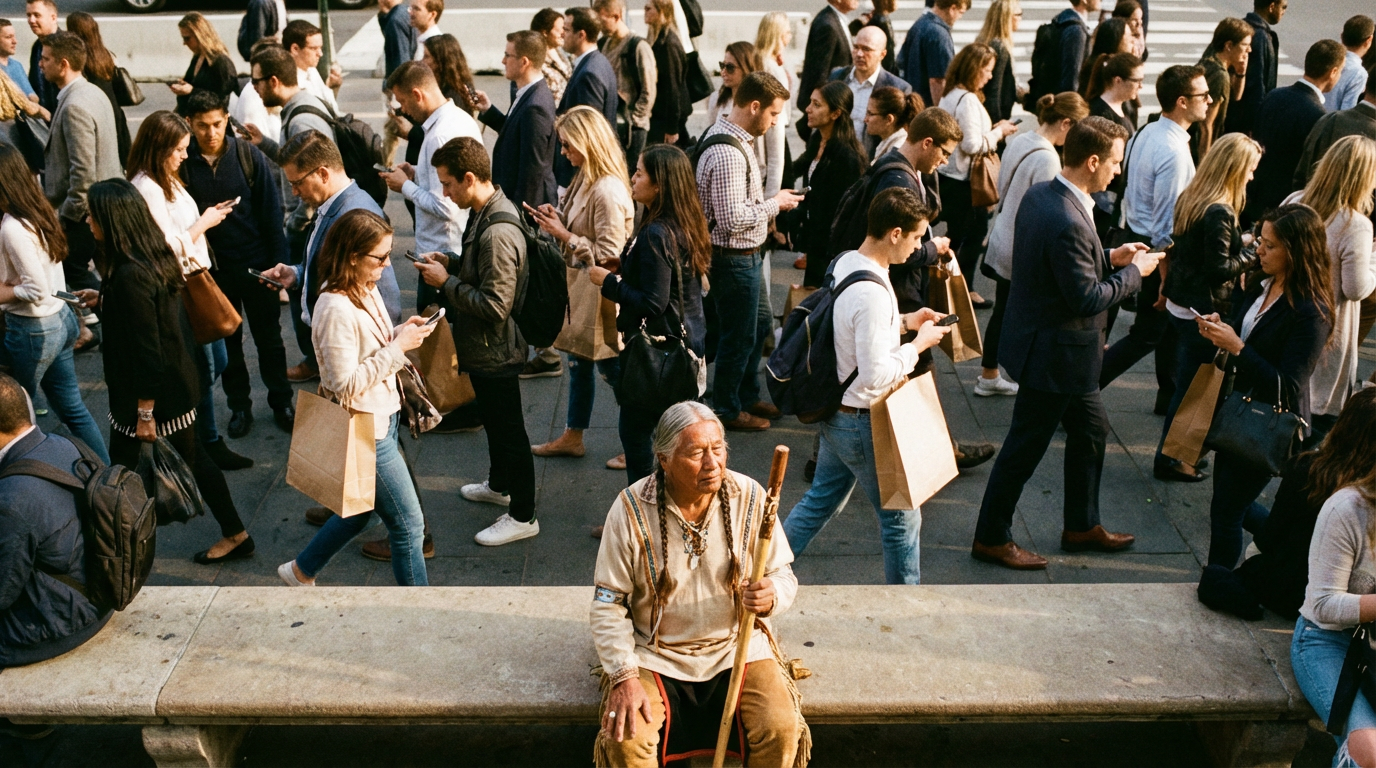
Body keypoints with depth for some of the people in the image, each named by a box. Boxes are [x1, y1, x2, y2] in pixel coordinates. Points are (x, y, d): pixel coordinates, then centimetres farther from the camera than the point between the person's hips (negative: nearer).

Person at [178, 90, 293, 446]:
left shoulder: (248, 154, -8)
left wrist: (278, 260, -8)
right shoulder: (183, 163, -7)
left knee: (268, 336, 10)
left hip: (256, 262, -1)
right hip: (213, 267, 1)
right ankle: (239, 406, 27)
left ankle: (281, 402, 24)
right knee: (227, 340, 13)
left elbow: (271, 210, -5)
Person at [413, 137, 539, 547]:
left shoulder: (498, 233, -30)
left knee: (508, 429, 5)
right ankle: (499, 485, 48)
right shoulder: (486, 212, 2)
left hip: (495, 350, -10)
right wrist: (451, 264, 1)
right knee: (493, 420, 27)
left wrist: (447, 282, -21)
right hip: (483, 346, 10)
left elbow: (494, 305, -31)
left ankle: (523, 516, 20)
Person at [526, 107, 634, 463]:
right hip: (580, 287, 10)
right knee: (578, 363, 20)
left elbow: (609, 254, -26)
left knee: (614, 369, 4)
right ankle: (572, 436, 34)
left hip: (601, 295, -10)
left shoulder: (608, 192, -25)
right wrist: (557, 217, -2)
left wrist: (564, 235, -20)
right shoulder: (585, 180, 4)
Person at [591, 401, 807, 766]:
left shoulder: (750, 497, -7)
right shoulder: (630, 509, -13)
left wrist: (771, 597, -22)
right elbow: (607, 603, -7)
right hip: (655, 656, -1)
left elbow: (784, 576, 2)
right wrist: (624, 676, -17)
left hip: (737, 645, 1)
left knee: (782, 731, -20)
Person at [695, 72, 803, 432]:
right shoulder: (728, 154, -28)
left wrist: (769, 204, 9)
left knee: (759, 322, 23)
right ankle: (727, 409, 26)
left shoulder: (724, 134, 5)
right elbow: (733, 218, -30)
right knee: (739, 335, 6)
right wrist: (775, 203, -18)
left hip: (743, 256, 10)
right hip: (733, 258, -10)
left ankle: (748, 395, 40)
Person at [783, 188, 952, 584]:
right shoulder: (872, 294, -29)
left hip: (835, 413, 9)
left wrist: (903, 322, 7)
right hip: (862, 422, -9)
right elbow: (876, 375, -27)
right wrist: (918, 344, -14)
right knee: (901, 515, 9)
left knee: (821, 500, 23)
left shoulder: (844, 263, 1)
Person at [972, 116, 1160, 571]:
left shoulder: (1039, 195, 1)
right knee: (1025, 448, 5)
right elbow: (1086, 298, -24)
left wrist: (1110, 257, 8)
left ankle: (1082, 526, 38)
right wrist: (1134, 273, -10)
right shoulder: (1068, 223, -29)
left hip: (1054, 346, 10)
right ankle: (991, 538, 22)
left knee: (1091, 430, 22)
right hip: (1054, 354, -10)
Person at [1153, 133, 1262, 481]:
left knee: (1186, 381, 21)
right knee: (1190, 386, 5)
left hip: (1179, 304, 9)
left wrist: (1240, 241, 9)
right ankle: (1169, 459, 16)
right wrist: (1253, 253, -7)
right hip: (1203, 312, -9)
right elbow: (1219, 269, -21)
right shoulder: (1219, 212, -23)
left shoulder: (1190, 198, 4)